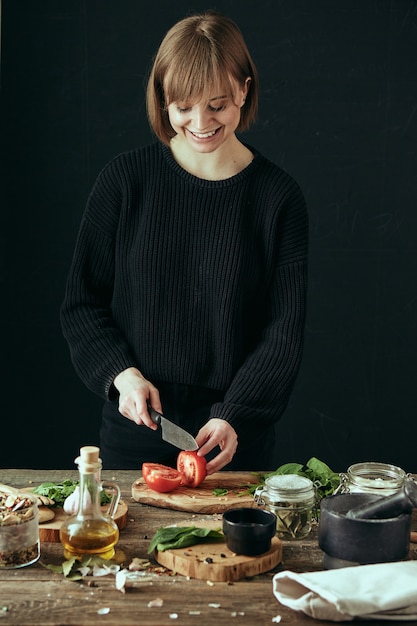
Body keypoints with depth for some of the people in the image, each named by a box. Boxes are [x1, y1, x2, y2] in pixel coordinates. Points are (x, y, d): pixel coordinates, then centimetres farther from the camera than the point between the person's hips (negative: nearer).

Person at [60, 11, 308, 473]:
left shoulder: (278, 197, -6)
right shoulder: (125, 179, -4)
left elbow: (283, 334, -6)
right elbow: (82, 304, 2)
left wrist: (234, 417, -19)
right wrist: (122, 374, -13)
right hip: (135, 425, 1)